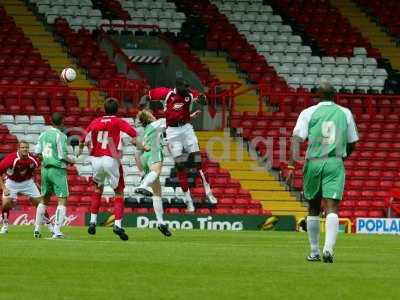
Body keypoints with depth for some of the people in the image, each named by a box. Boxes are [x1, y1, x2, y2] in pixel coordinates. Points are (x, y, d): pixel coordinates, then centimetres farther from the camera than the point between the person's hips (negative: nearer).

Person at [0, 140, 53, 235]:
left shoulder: (32, 160, -22)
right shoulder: (11, 159, -31)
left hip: (27, 182, 2)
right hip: (12, 182, -2)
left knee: (40, 202, -2)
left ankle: (50, 226, 12)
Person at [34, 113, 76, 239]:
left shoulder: (43, 135, 7)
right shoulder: (60, 136, -12)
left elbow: (37, 152, 9)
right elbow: (63, 155, -15)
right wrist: (73, 160, 3)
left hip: (45, 169, 6)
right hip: (58, 170, -6)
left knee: (44, 200, 18)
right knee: (62, 201, -4)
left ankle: (37, 229, 15)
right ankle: (57, 231, -14)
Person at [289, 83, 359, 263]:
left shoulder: (308, 113, 3)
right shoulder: (345, 113, 9)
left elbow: (297, 138, -8)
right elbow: (352, 143, 14)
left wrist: (291, 165, -12)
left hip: (313, 163, 0)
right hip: (335, 163, 0)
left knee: (313, 208, 15)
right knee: (332, 208, -8)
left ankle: (314, 252, 20)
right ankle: (328, 247, -29)